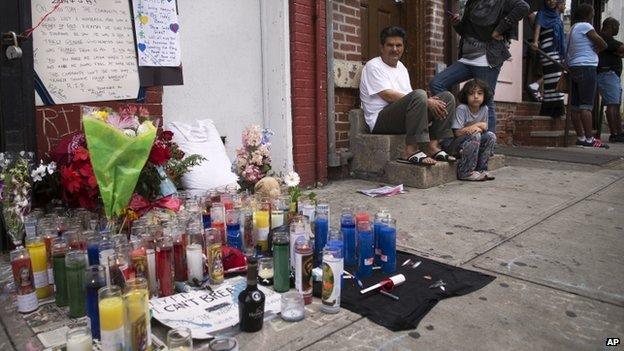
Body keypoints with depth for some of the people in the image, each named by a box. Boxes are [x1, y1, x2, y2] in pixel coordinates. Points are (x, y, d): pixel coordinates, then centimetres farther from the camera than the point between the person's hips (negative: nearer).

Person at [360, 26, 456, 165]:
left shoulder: (401, 67, 22)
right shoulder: (373, 66, -4)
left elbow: (410, 97, 15)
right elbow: (389, 96, -16)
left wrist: (427, 102, -9)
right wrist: (426, 102, -18)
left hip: (405, 117, 8)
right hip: (381, 121, -8)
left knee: (447, 97, -1)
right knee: (419, 95, -32)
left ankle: (432, 146, -12)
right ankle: (411, 150, -32)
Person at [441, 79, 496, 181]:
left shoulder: (484, 109, 0)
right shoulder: (461, 109, -19)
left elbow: (484, 128, 8)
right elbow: (457, 133, -25)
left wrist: (480, 127, -16)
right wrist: (478, 125, -19)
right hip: (453, 143, -7)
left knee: (491, 136, -9)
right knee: (475, 135, -30)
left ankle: (481, 169, -2)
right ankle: (465, 172, -23)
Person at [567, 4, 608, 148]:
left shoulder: (573, 28, 21)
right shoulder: (585, 26, -5)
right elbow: (603, 45, -8)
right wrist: (596, 50, 11)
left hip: (574, 68, 9)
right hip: (586, 67, -9)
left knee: (576, 106, 3)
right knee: (586, 105, -12)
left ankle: (580, 137, 5)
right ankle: (589, 139, -14)